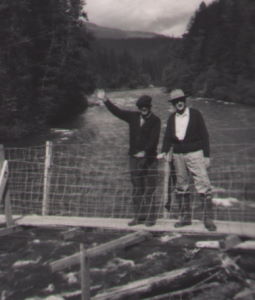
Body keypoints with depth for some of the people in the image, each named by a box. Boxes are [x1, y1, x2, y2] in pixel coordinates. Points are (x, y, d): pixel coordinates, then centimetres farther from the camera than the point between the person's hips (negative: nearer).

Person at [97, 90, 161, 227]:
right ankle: (139, 216, 13)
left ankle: (150, 217, 1)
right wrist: (106, 100, -2)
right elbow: (117, 111, 9)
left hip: (149, 158, -4)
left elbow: (154, 138, -14)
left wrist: (145, 151, -27)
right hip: (134, 157, 4)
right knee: (137, 189, 7)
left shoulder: (155, 120, -3)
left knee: (150, 189, -5)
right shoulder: (133, 117, 10)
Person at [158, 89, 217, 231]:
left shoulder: (195, 114, -1)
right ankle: (185, 217, 21)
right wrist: (164, 152, -12)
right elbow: (168, 137, 7)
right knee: (181, 187, 10)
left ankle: (208, 219, -2)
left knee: (204, 186, -9)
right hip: (178, 155, 4)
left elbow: (204, 135, -2)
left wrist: (206, 155, -6)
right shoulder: (172, 118, 10)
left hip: (195, 153, -4)